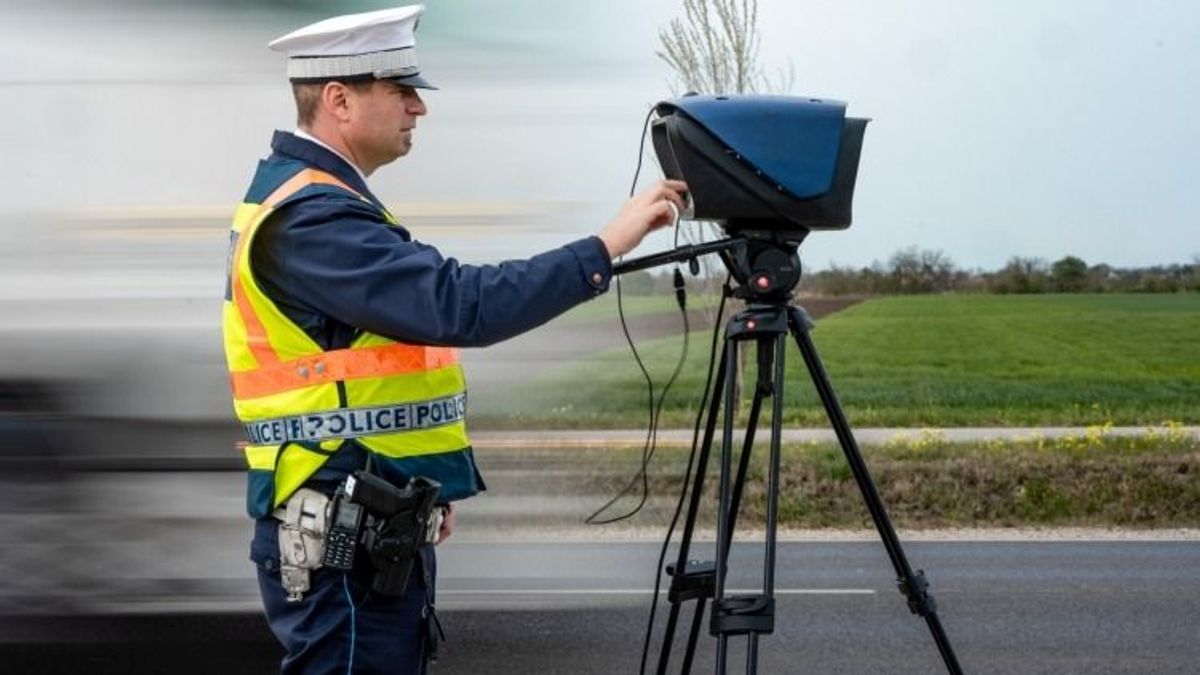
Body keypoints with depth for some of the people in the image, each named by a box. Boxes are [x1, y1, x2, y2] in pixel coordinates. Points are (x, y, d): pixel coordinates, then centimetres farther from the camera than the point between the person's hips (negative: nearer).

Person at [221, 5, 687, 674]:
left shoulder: (312, 199, 14)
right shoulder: (309, 217, -19)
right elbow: (458, 307, -29)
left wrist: (423, 488, 20)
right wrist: (607, 246, -25)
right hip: (340, 539, -10)